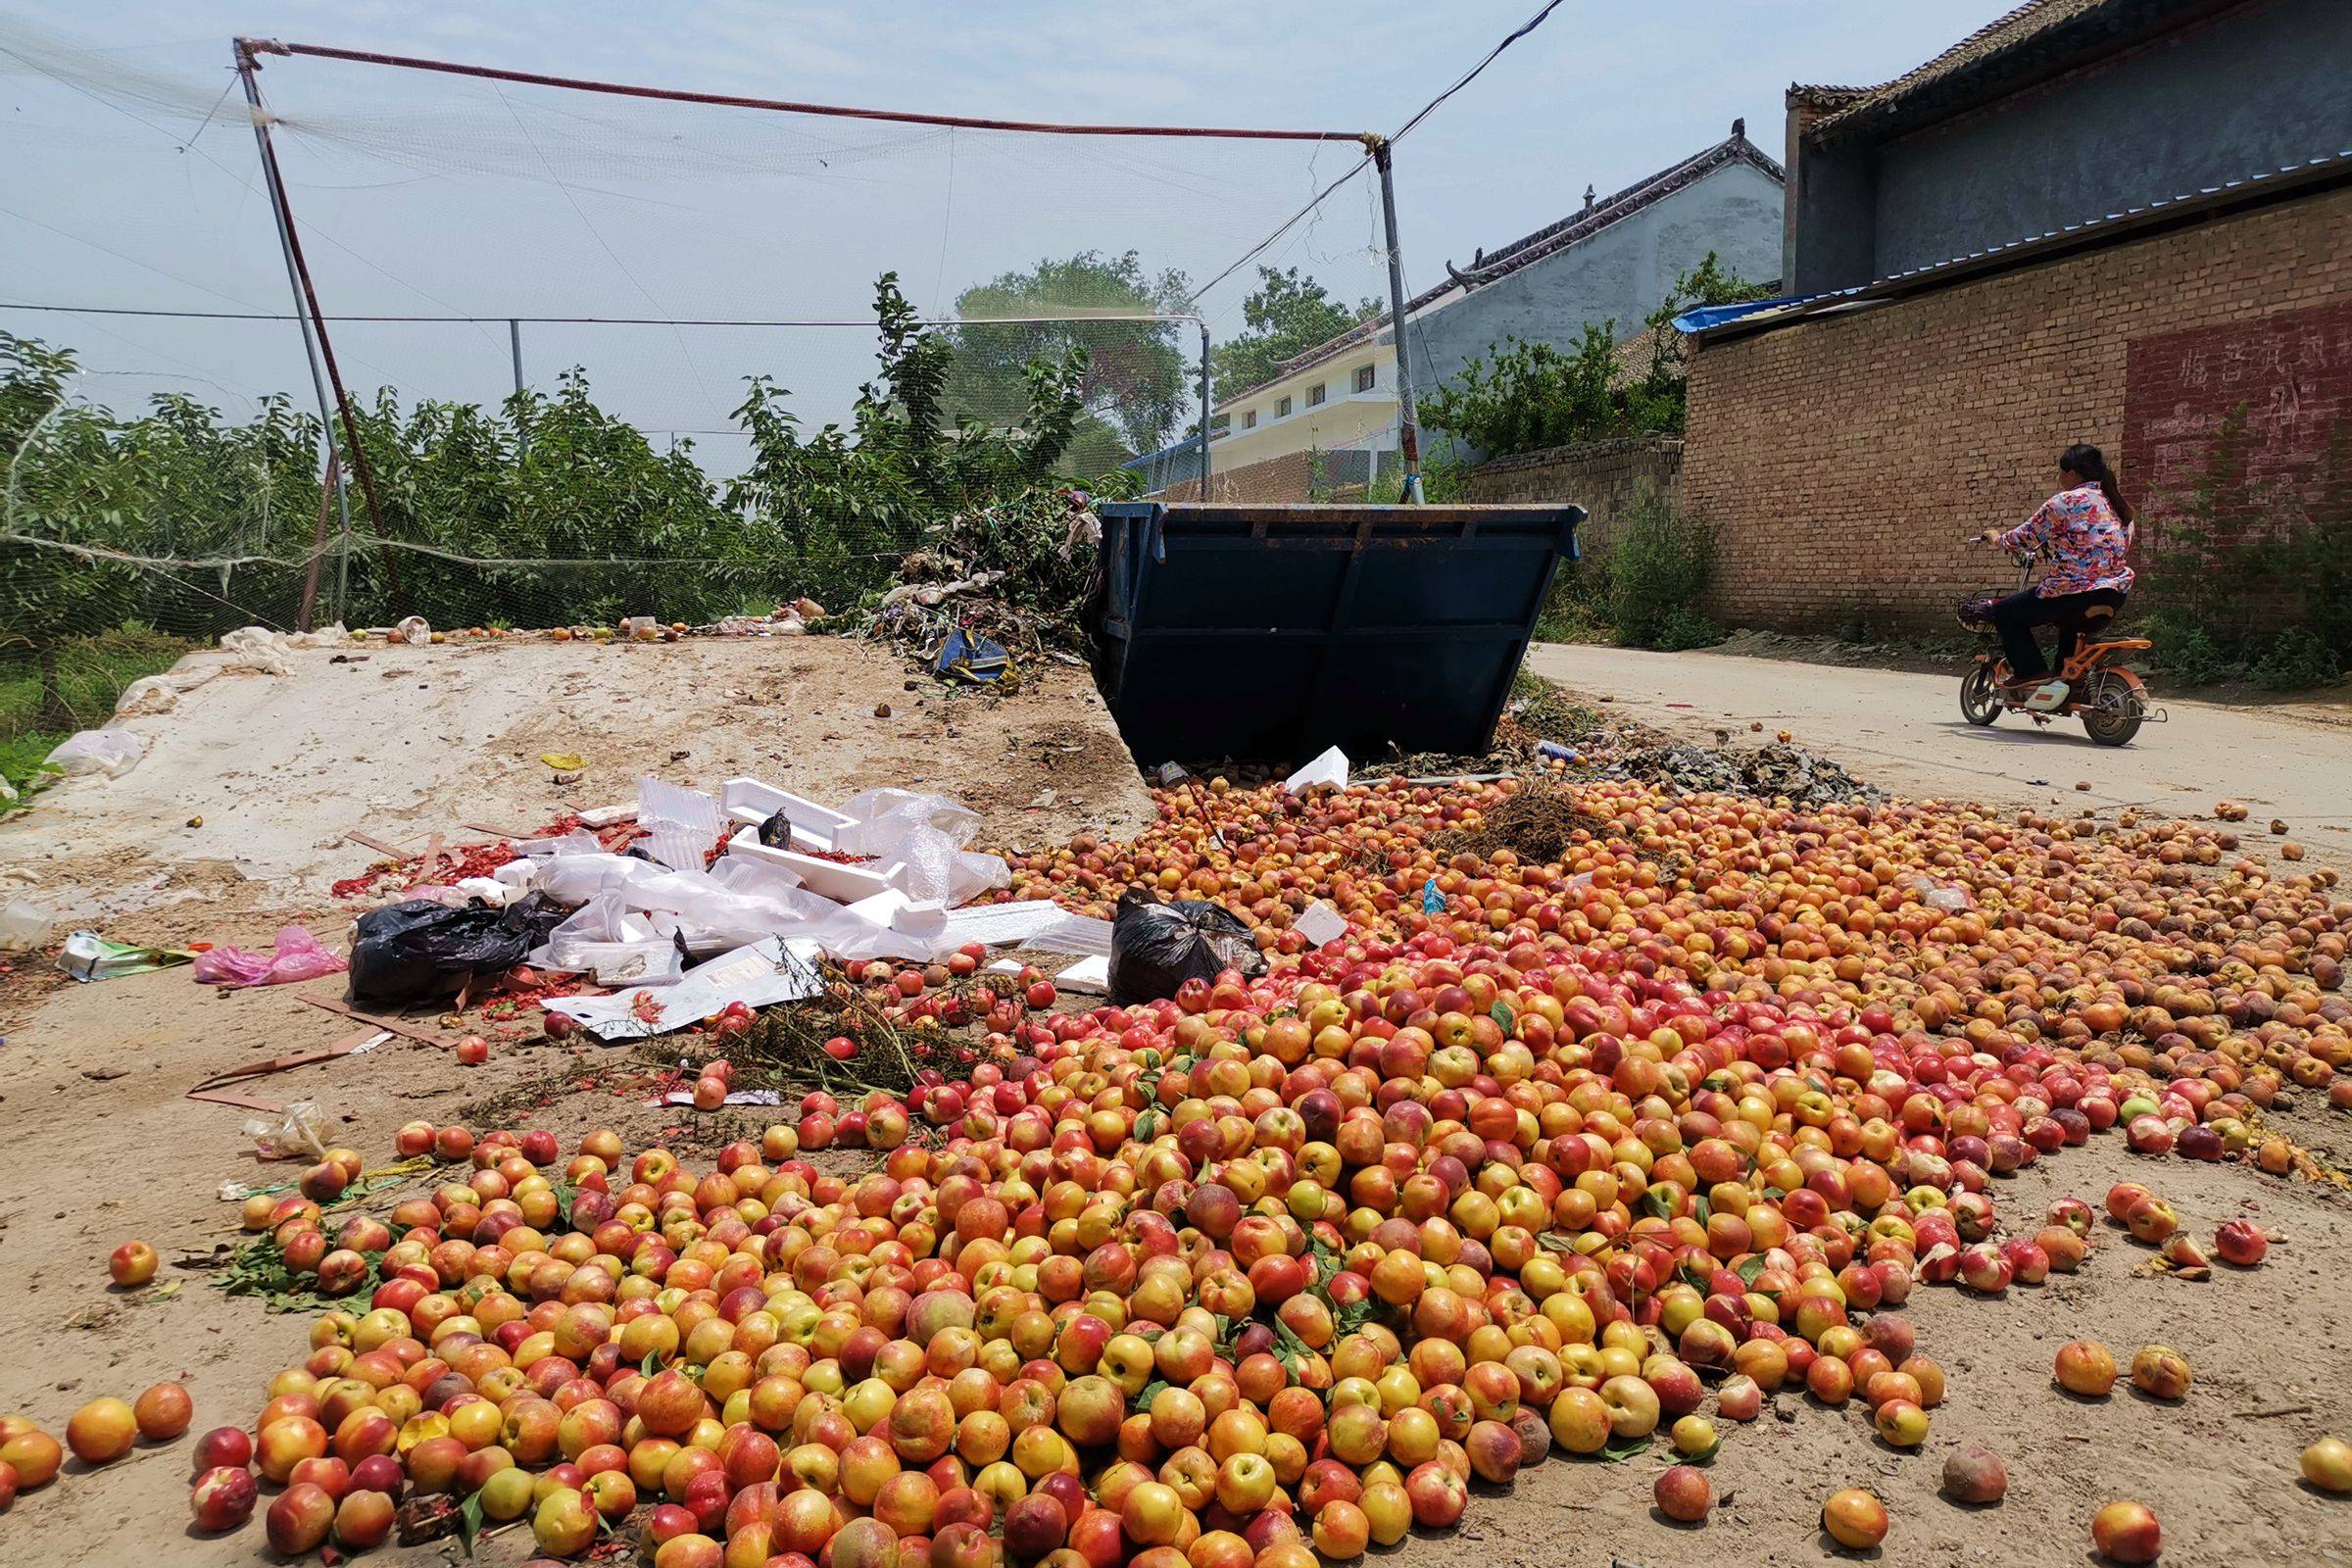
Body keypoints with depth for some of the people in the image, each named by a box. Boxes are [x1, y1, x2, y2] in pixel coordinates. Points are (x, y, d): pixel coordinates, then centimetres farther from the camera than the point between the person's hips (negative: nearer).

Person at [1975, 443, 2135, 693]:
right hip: (2116, 592, 8)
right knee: (2071, 619, 38)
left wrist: (1998, 539, 18)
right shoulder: (2118, 503, 14)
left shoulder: (2066, 502, -9)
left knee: (2005, 613, 6)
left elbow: (2027, 537, -4)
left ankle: (2031, 672, -3)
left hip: (2076, 592, -8)